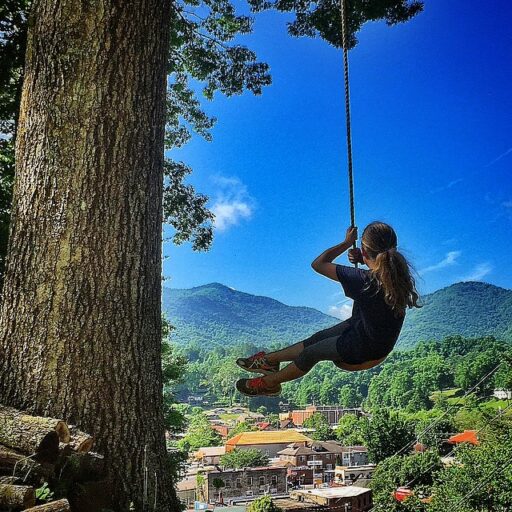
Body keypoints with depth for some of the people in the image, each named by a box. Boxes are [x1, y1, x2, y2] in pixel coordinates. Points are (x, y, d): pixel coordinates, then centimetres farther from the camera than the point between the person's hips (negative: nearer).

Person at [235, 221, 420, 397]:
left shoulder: (363, 281, -34)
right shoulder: (399, 271, -16)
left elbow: (318, 264, -21)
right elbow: (382, 265, 11)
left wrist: (347, 243, -9)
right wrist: (363, 259, -9)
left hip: (365, 351, -7)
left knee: (311, 354, 14)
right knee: (318, 338, 19)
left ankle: (268, 383, 36)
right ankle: (269, 359, 35)